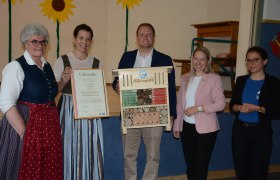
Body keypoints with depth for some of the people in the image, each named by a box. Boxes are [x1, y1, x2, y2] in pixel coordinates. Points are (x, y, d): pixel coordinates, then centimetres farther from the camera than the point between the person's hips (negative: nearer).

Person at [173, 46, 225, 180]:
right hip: (186, 127, 5)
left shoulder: (214, 79, -7)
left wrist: (198, 108, -19)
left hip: (205, 128, -4)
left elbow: (221, 104, -11)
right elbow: (179, 103, 11)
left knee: (200, 167, 2)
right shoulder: (185, 78, 8)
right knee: (189, 165, 15)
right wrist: (177, 125, 10)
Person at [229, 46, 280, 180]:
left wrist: (257, 108, -19)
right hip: (239, 130, 4)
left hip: (261, 132, -3)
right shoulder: (241, 80, 8)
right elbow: (232, 105, 8)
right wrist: (239, 107, -13)